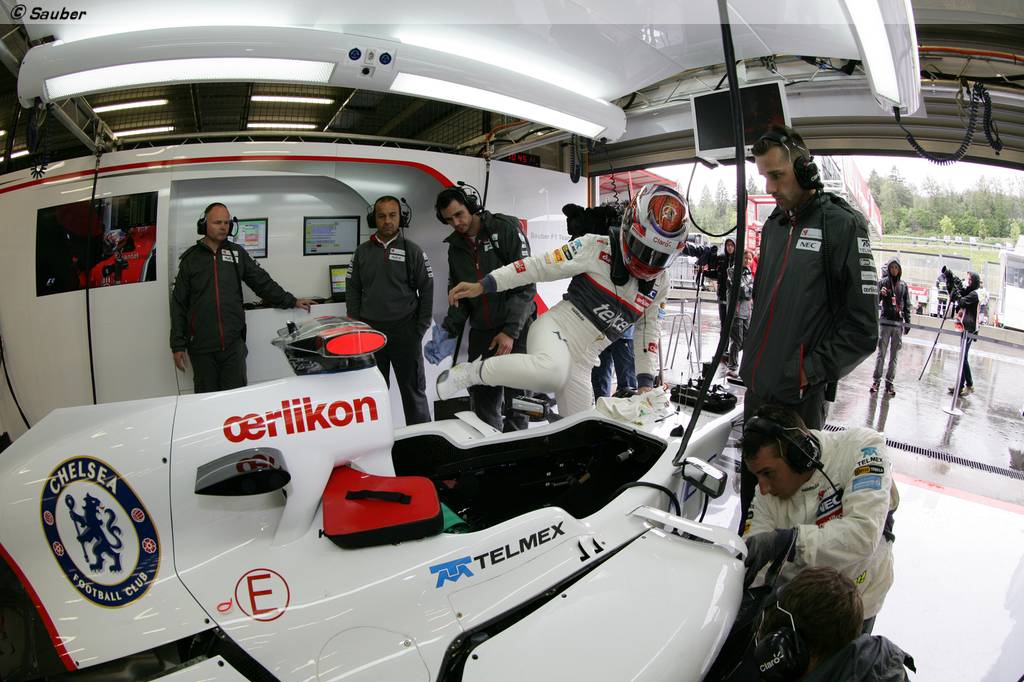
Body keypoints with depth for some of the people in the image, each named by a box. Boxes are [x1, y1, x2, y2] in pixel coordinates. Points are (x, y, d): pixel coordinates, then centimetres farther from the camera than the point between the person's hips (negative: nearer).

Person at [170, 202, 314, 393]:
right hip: (201, 348, -1)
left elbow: (262, 282, 16)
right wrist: (178, 345, 2)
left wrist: (291, 301, 12)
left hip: (234, 344, 1)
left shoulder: (237, 253, 10)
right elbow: (179, 304, 5)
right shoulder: (191, 258, 5)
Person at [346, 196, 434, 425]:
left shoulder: (413, 250, 1)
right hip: (370, 331, 3)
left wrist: (420, 328, -5)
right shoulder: (362, 251, 9)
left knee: (413, 389, 4)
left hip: (405, 331, -3)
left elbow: (426, 290, 0)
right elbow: (352, 290, 10)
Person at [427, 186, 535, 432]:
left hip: (516, 329, -5)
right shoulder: (455, 247, 13)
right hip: (481, 333, 6)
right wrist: (448, 331, -2)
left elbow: (526, 283, -12)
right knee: (482, 403, 8)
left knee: (515, 402, -4)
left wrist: (510, 331, -18)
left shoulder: (505, 228, -6)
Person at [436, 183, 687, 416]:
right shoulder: (597, 247, -10)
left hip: (583, 362, 6)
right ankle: (471, 371, -19)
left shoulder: (660, 282, 7)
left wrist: (646, 381, 10)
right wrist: (482, 285, -14)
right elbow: (540, 266, -10)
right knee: (551, 372, -39)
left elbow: (648, 330, 18)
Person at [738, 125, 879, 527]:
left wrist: (808, 372, -16)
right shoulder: (773, 225, 11)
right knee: (751, 477, 18)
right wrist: (752, 352, 15)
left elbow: (863, 330, -13)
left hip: (800, 395, -7)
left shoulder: (841, 225, -11)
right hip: (757, 387, 7)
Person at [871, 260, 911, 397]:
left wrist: (907, 322, 9)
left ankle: (889, 382, 9)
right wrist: (880, 294, -25)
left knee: (894, 355, 4)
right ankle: (876, 380, 4)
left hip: (899, 323, 3)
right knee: (881, 353, -2)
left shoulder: (903, 285, 8)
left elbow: (907, 305, 13)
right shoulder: (882, 282, 0)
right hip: (885, 321, -3)